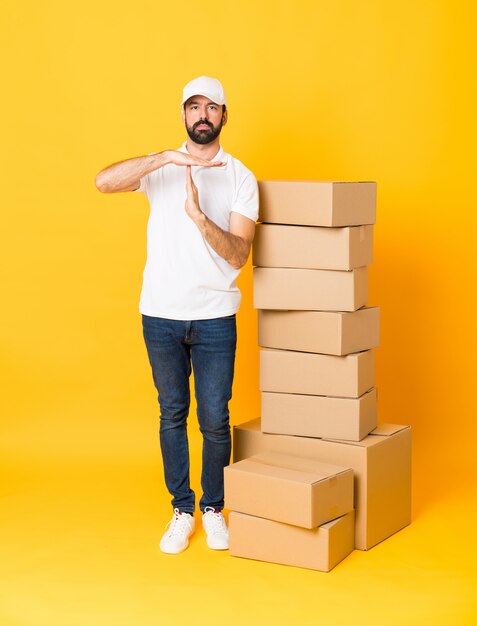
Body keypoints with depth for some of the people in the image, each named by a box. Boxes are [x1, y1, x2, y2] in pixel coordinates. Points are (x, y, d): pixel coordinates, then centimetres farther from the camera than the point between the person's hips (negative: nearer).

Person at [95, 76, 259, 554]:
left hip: (215, 317, -1)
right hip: (161, 314, 1)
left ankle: (214, 508, 25)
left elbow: (238, 254, -10)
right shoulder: (161, 169, 2)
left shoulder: (240, 177, -1)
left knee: (215, 420, 4)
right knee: (173, 415, 11)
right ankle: (182, 510, 25)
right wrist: (169, 157, -25)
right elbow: (103, 182, -18)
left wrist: (199, 216, -26)